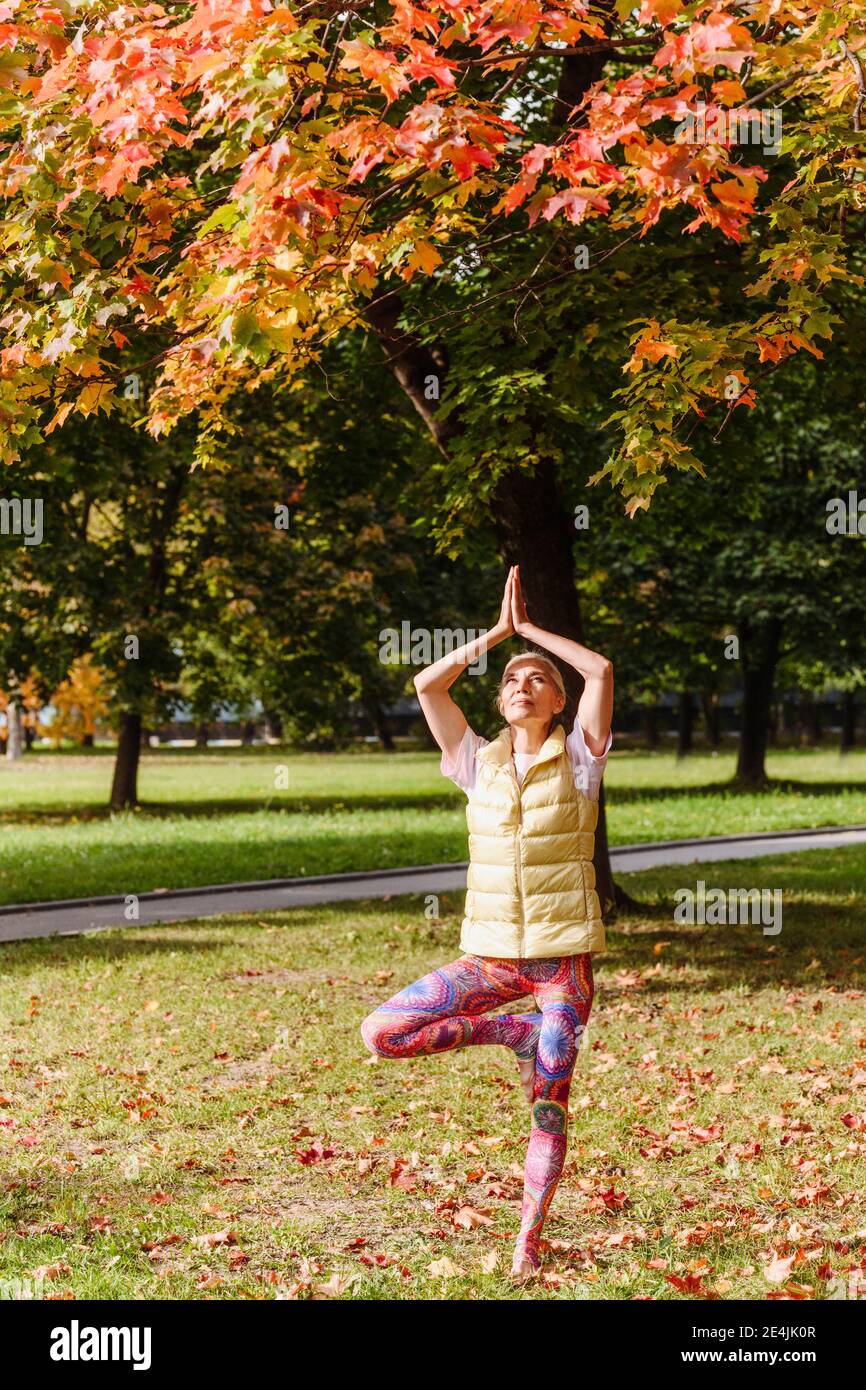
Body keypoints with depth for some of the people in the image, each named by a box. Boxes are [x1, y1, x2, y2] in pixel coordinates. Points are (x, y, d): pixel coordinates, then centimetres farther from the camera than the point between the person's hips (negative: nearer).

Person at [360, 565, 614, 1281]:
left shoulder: (577, 759, 1)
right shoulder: (480, 762, 9)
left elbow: (602, 670, -12)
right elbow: (428, 684, 1)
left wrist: (531, 627, -1)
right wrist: (499, 630, 4)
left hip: (564, 954, -3)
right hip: (493, 952, 3)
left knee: (549, 1104, -1)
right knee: (383, 1032, -10)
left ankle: (528, 1241, 12)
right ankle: (517, 1032, 4)